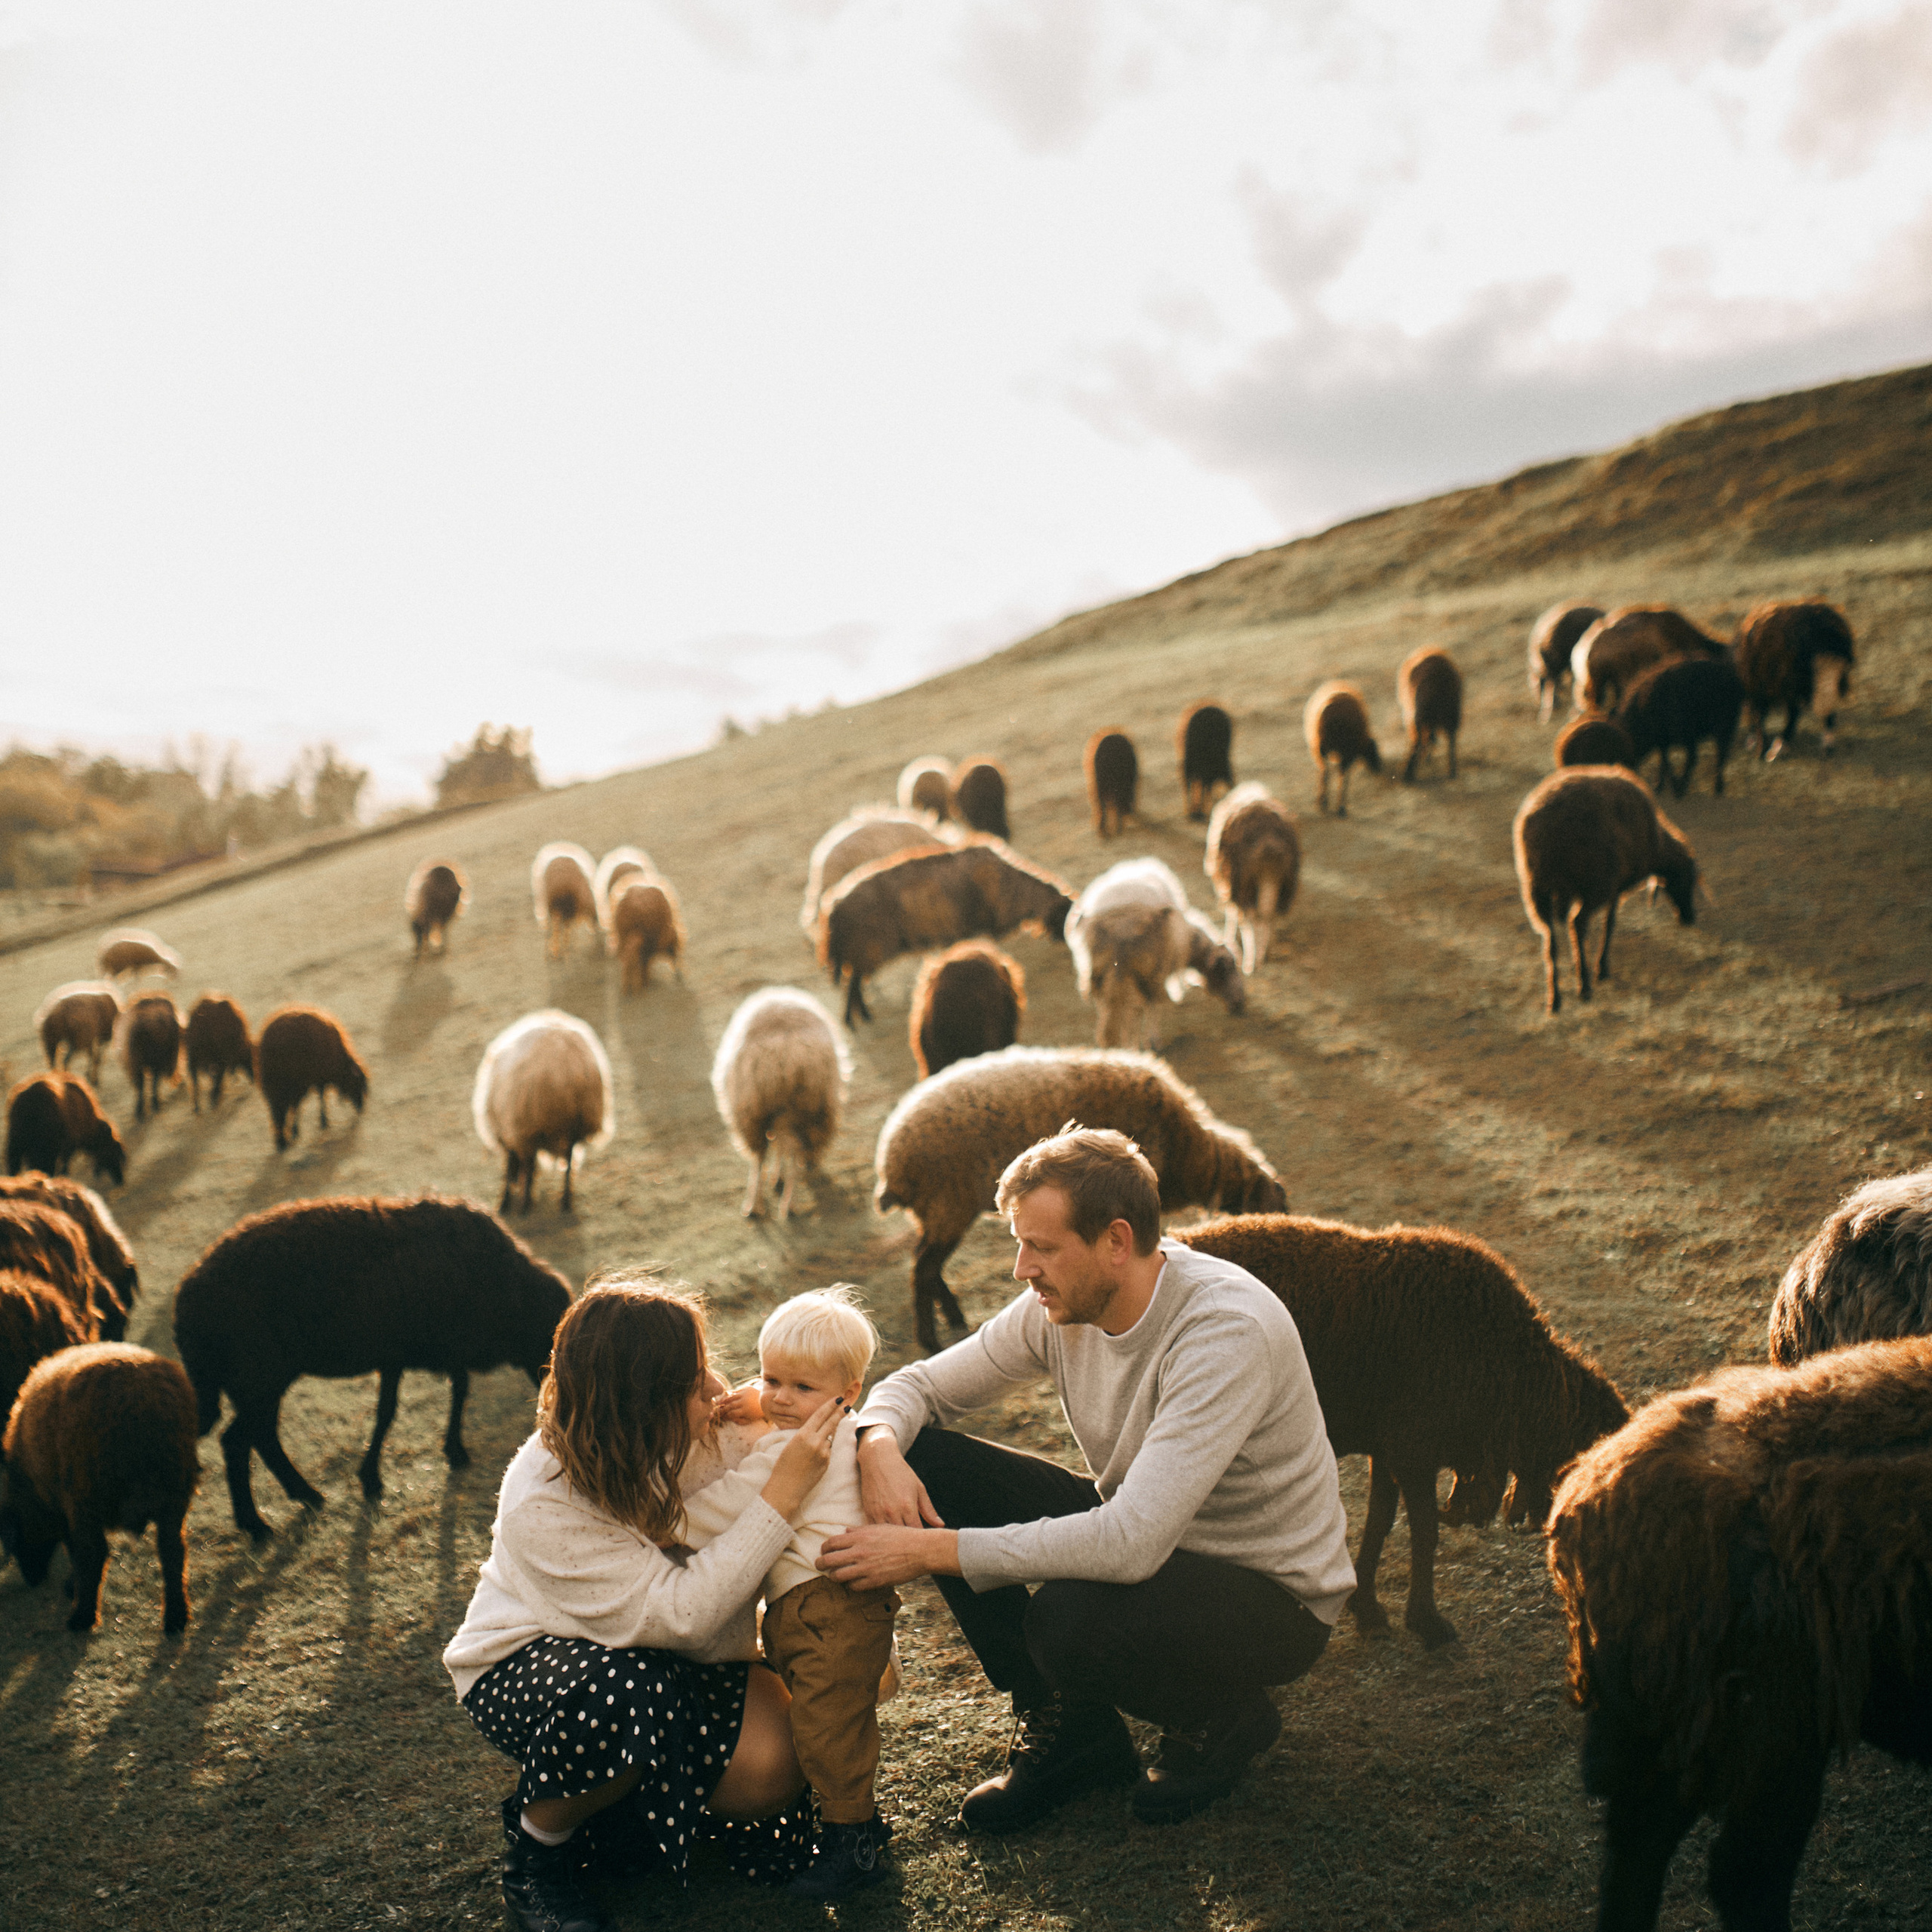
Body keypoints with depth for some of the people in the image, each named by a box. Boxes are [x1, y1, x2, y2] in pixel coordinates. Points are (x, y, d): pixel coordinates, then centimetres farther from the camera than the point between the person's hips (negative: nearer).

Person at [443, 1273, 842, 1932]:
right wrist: (782, 1493, -41)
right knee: (631, 1695, -39)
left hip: (662, 1657, 5)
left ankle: (608, 1800, 10)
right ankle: (538, 1839, -7)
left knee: (771, 1764, -20)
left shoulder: (695, 1434, -17)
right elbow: (679, 1614, -38)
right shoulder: (544, 1506, -31)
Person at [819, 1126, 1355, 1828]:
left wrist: (928, 1550, -36)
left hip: (1270, 1590, -7)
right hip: (1140, 1539, 7)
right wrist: (880, 1446, -22)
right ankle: (1069, 1728, 4)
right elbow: (921, 1385, 3)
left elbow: (1130, 1546, -39)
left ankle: (1224, 1717, 0)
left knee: (1072, 1620, -36)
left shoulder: (1227, 1331, -32)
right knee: (926, 1464, -9)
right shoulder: (1062, 1304, -9)